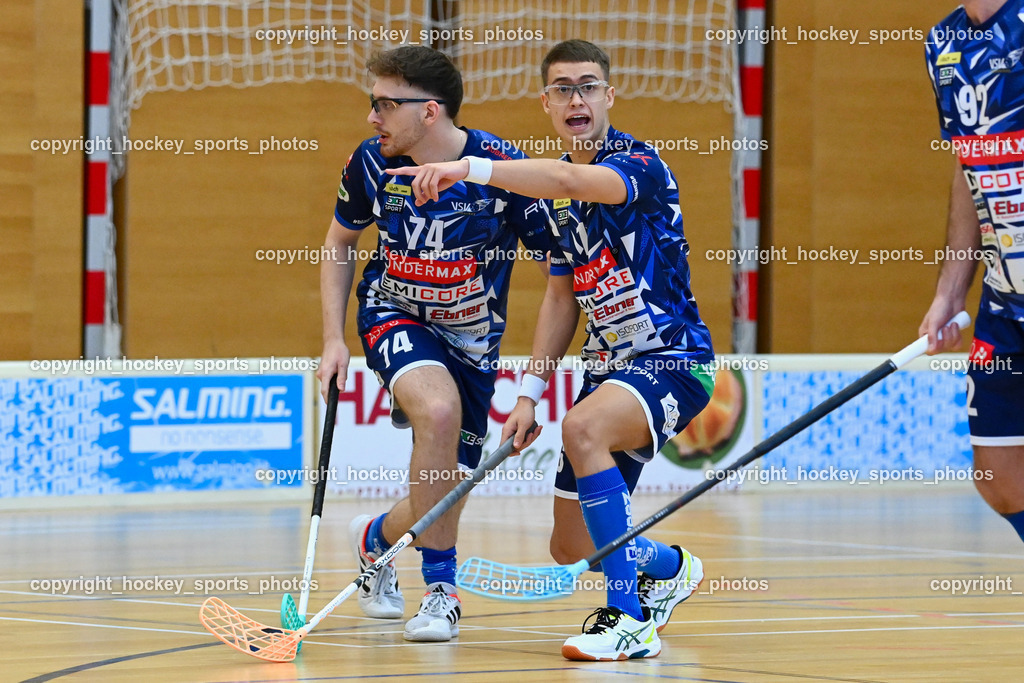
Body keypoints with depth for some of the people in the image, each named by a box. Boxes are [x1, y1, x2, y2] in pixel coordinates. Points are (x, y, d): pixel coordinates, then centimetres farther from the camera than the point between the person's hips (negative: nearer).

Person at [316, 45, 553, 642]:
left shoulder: (502, 168, -22)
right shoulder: (372, 163, -13)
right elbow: (341, 241, 7)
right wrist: (334, 339, 0)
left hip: (473, 337, 1)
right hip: (395, 317, -1)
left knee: (443, 496, 1)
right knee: (439, 409, -32)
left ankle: (375, 537, 38)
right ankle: (441, 591, -21)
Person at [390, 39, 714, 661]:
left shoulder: (638, 163, -15)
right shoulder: (555, 193, 10)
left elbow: (567, 179, -38)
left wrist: (471, 167, -48)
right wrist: (530, 393, 10)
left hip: (672, 359, -8)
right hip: (609, 365, 8)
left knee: (583, 426, -37)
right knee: (572, 548, 8)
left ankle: (631, 621, -31)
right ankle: (669, 569, 43)